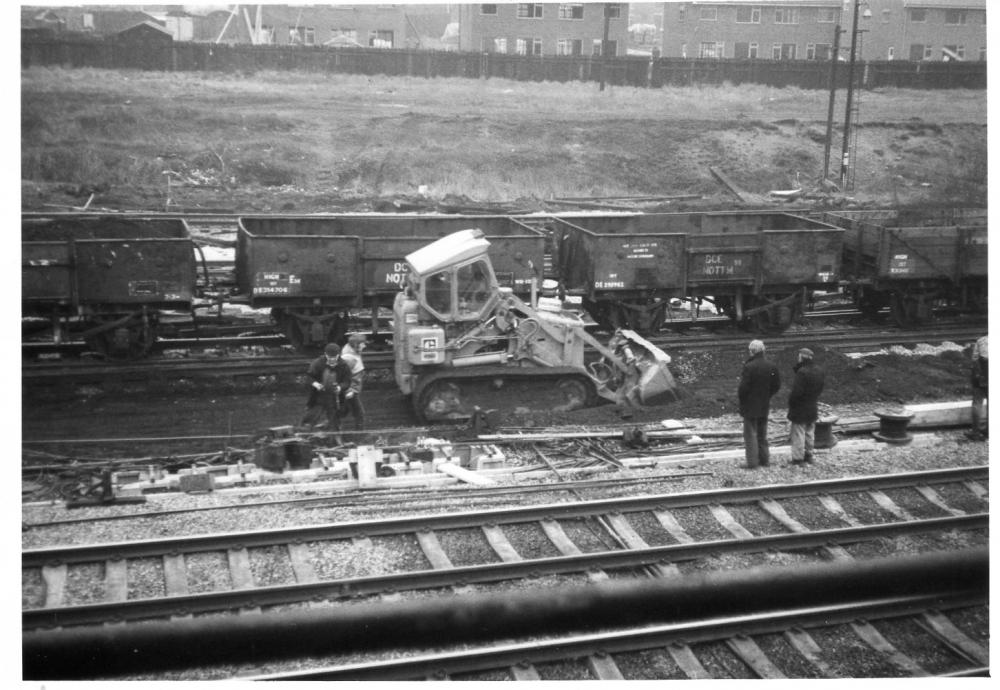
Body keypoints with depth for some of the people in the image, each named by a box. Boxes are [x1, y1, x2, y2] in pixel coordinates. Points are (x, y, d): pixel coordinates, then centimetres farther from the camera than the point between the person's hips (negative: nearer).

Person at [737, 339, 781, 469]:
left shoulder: (749, 367, -21)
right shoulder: (771, 366, -1)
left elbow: (744, 387, -21)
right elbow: (777, 385, 4)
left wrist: (739, 394, -1)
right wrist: (767, 395, 14)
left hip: (750, 406, -6)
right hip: (764, 406, 6)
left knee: (750, 434, 1)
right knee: (762, 433, 18)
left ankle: (752, 462, 2)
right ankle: (764, 459, 24)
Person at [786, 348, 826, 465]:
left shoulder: (802, 372, -23)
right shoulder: (819, 372, 3)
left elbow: (797, 391, -25)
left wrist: (790, 401, -8)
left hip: (800, 408, -8)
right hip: (813, 408, 8)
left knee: (798, 433, 1)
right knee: (809, 433, 18)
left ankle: (798, 458, 5)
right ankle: (808, 455, 27)